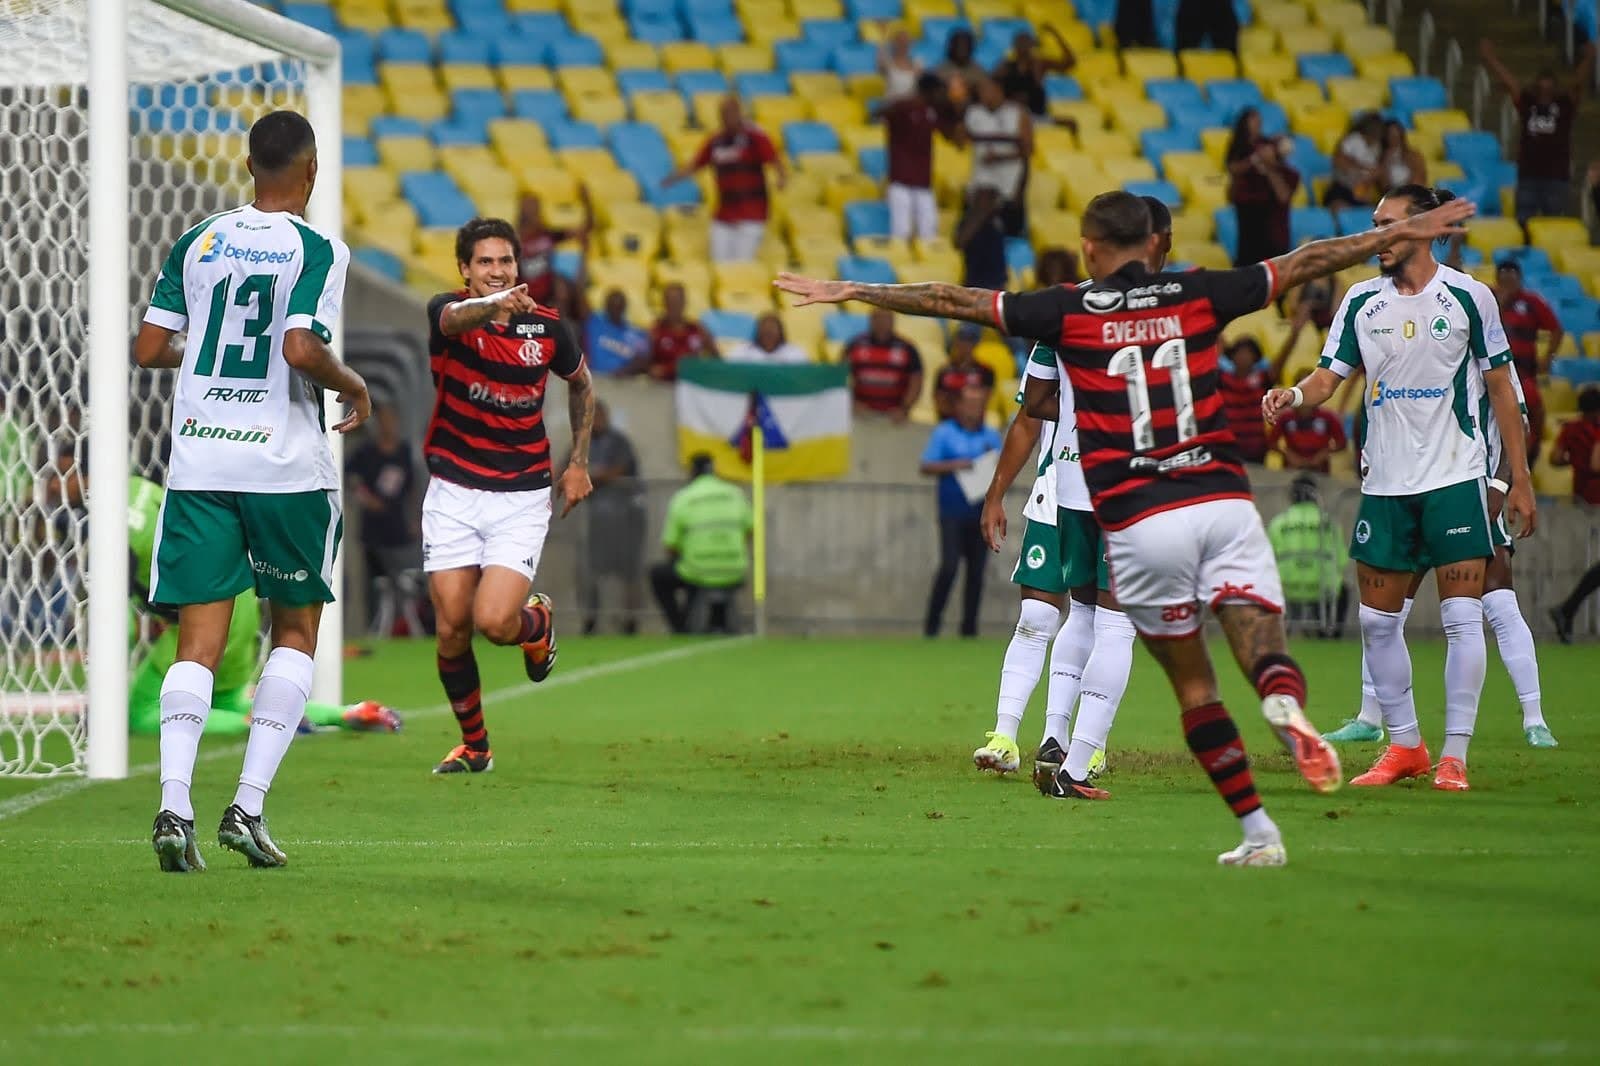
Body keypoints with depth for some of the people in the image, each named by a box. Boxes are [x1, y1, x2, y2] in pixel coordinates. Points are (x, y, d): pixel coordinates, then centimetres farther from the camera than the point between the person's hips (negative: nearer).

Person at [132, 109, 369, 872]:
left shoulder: (196, 243, 7)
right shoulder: (318, 250, -6)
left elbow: (148, 349, 5)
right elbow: (302, 349, -19)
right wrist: (353, 386, 0)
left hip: (197, 464, 3)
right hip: (286, 466, -3)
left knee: (199, 641, 3)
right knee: (295, 630, 13)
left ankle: (174, 803, -16)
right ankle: (248, 805, 2)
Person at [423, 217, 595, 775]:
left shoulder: (548, 327, -3)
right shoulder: (447, 311, -9)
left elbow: (581, 384, 18)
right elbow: (457, 318, -37)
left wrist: (579, 462, 12)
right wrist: (496, 305, -58)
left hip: (522, 497, 0)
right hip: (453, 493, 0)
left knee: (495, 621, -16)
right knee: (452, 630, -1)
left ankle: (537, 620, 21)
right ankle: (474, 744, 20)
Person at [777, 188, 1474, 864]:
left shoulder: (1067, 312, 3)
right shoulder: (1198, 296, 7)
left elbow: (952, 300, 7)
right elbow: (1306, 262, 16)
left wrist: (850, 292, 17)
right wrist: (1404, 233, 26)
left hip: (1138, 524, -1)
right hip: (1224, 504, 1)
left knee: (1193, 684, 9)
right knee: (1263, 650, -6)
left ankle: (1259, 833, 6)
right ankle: (1286, 705, -42)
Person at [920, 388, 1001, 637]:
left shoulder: (991, 436, 14)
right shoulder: (943, 433, 4)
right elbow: (926, 467, -1)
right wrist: (953, 466, -14)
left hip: (981, 512, 4)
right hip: (953, 513, -4)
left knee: (977, 570, 2)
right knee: (950, 566, -14)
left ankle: (969, 626, 7)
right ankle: (932, 621, -5)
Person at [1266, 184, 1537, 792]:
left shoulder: (1467, 297, -3)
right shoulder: (1361, 301, 6)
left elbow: (1500, 386, 1)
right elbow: (1329, 375, 3)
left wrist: (1519, 479, -1)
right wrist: (1295, 396, -21)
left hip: (1456, 479, -4)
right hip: (1385, 484, 4)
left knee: (1462, 617, -9)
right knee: (1377, 621, 5)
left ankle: (1454, 756, -4)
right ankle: (1404, 747, 18)